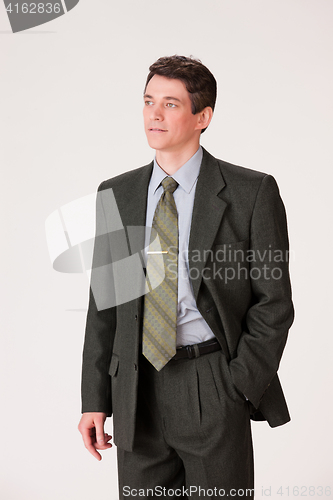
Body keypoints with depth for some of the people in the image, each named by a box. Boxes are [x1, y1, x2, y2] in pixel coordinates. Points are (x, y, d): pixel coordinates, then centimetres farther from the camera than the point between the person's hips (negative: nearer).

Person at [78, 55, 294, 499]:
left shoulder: (251, 192, -4)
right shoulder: (116, 195, 8)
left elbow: (274, 302, -3)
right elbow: (103, 303, 9)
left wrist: (239, 389, -11)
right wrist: (95, 399, 5)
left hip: (214, 391, -3)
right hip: (136, 394, 4)